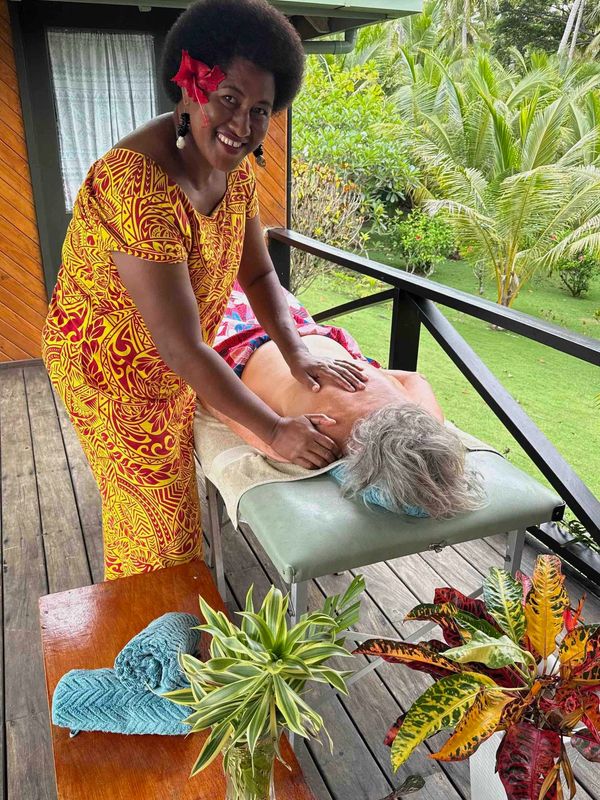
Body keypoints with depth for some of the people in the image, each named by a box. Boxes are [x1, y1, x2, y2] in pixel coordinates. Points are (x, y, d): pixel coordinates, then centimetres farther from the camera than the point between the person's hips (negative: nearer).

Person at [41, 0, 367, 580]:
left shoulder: (234, 168, -8)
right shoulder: (140, 184, -36)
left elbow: (258, 274, 1)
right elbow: (181, 346, -36)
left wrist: (297, 354, -13)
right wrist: (274, 430, -31)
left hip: (174, 363, 8)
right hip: (108, 365, -8)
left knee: (176, 485, 25)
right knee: (157, 515, 9)